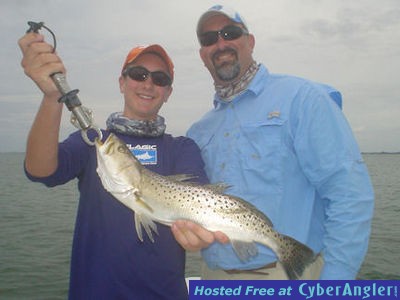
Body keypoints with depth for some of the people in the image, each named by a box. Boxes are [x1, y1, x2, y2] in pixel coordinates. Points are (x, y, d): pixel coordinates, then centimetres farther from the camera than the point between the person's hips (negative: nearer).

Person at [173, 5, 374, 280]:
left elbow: (350, 195, -15)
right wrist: (183, 224, -11)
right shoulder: (198, 133, 8)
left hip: (289, 272, -5)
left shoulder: (301, 97, -8)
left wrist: (334, 280, -19)